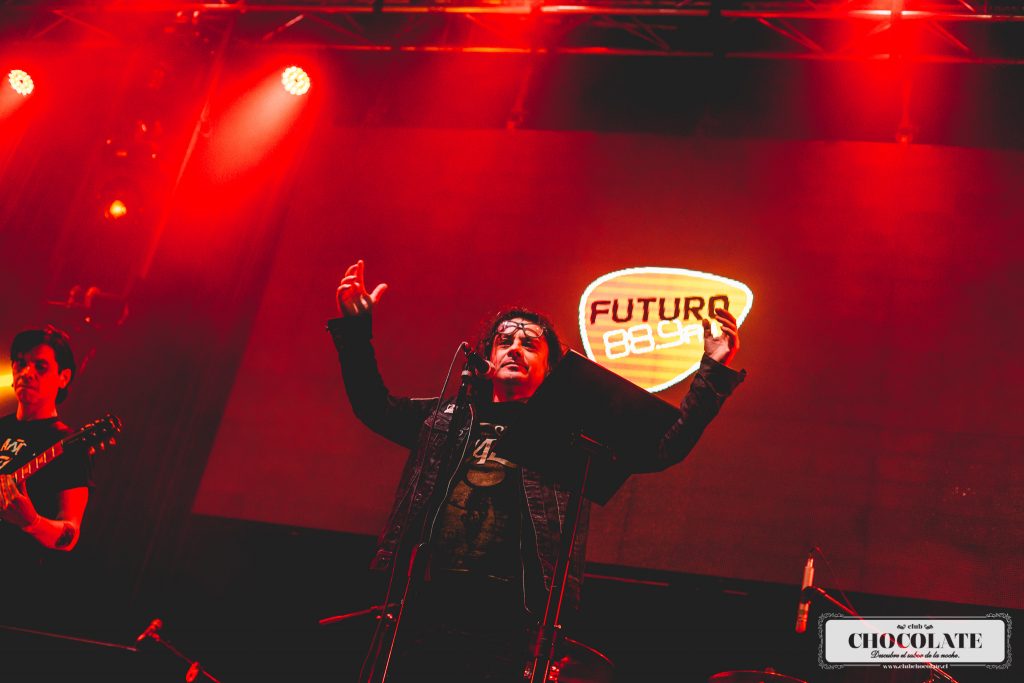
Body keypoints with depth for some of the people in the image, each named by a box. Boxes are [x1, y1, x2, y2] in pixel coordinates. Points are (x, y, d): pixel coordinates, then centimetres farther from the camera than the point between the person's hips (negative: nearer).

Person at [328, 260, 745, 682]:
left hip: (505, 617, -2)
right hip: (426, 603, 3)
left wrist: (714, 372, 1)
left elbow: (664, 447, 9)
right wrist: (356, 329, 13)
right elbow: (374, 405, 24)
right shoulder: (448, 416, 20)